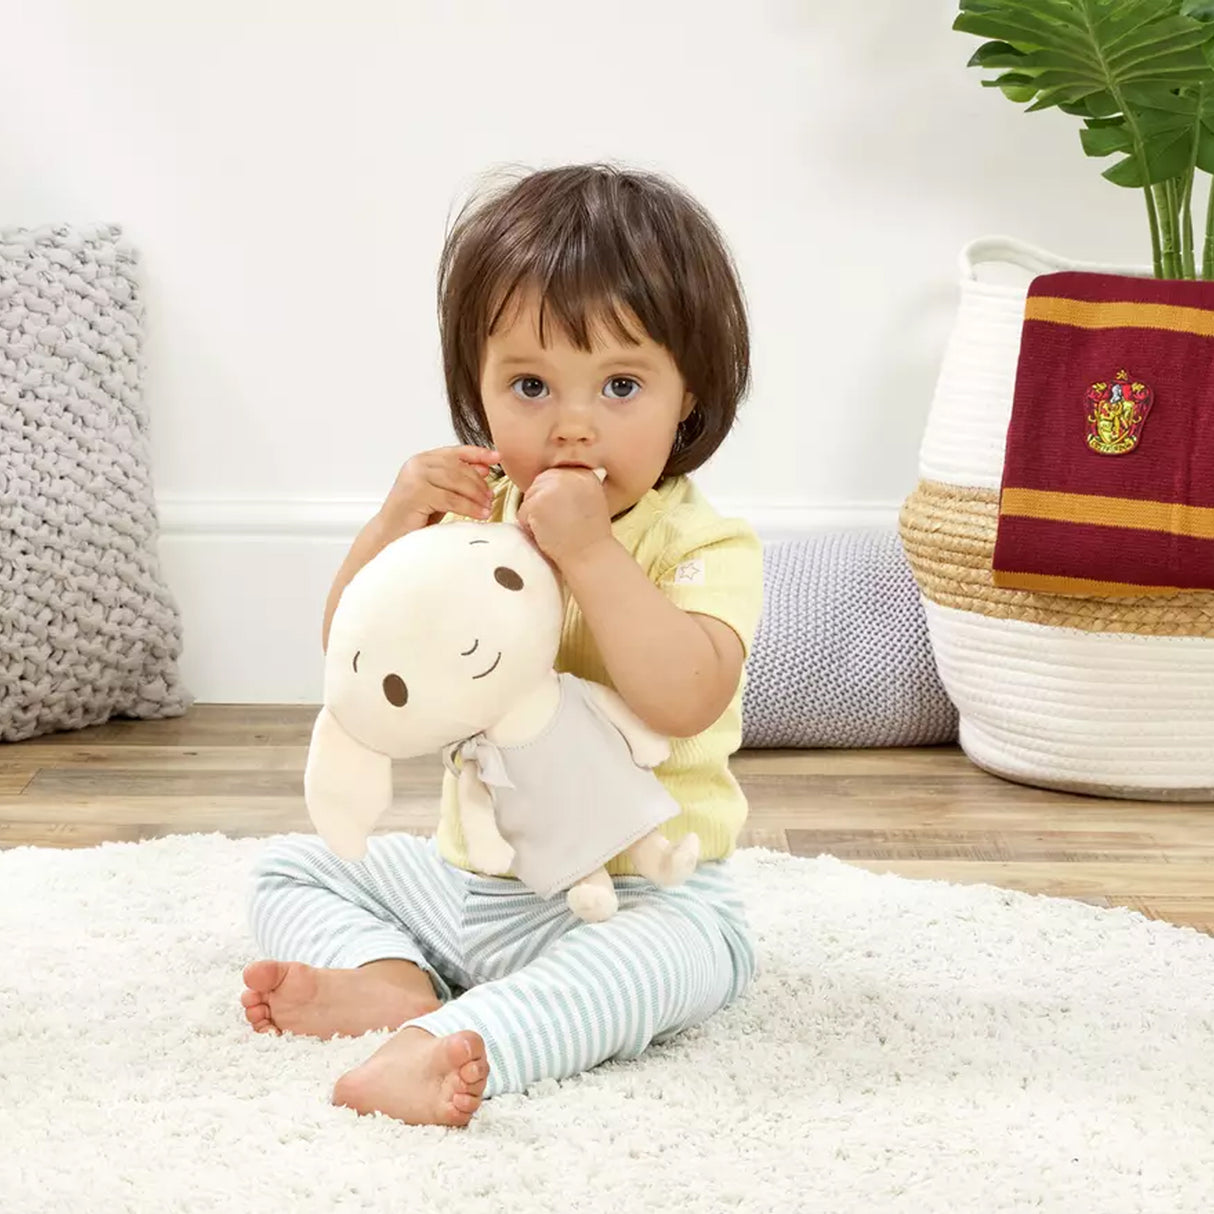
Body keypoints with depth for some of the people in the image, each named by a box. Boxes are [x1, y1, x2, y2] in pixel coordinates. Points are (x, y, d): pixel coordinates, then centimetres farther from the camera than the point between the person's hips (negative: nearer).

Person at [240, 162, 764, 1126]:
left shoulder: (704, 544, -14)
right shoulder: (475, 519, 3)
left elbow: (684, 698, -31)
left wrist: (588, 550, -33)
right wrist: (395, 526, -16)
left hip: (640, 892, -6)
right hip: (468, 873, 7)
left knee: (664, 951, -38)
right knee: (293, 869, 9)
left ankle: (450, 1042, -51)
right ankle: (394, 981, -18)